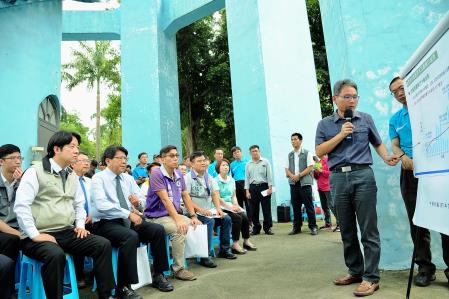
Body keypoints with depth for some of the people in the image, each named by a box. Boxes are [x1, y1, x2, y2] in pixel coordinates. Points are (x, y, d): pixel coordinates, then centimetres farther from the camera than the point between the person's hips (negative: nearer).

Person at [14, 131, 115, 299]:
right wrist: (35, 235, -18)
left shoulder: (72, 176, 15)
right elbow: (21, 206, -14)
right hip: (40, 235, -6)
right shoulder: (35, 172, -6)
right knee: (56, 254, -37)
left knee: (103, 244, -12)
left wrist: (80, 225, 7)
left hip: (68, 232, 6)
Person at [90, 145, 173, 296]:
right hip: (106, 223, -6)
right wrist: (129, 214, -26)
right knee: (131, 236, -34)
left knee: (158, 229, -14)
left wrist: (138, 202, -15)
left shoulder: (128, 178, 13)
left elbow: (142, 199, 11)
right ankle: (123, 287, -19)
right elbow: (101, 205, -22)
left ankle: (158, 276, -1)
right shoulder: (98, 178, -6)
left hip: (128, 221, 6)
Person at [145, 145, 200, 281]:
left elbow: (186, 196, 10)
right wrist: (178, 220, -28)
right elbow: (165, 199, -22)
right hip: (157, 216, -7)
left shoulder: (179, 174, 8)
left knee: (197, 226, -7)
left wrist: (193, 216, 0)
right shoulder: (157, 174, -15)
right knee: (180, 230, -28)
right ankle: (178, 269, -14)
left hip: (175, 214, 8)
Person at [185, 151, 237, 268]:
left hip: (208, 212, 7)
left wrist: (218, 208, -10)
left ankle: (224, 250, 5)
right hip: (194, 213, -7)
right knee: (209, 221, -30)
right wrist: (201, 210, -24)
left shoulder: (209, 177, 13)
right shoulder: (187, 178, -9)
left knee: (226, 219, -7)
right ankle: (205, 256, -24)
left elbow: (215, 194, 7)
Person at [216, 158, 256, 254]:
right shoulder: (216, 180, -7)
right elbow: (217, 198, -12)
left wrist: (236, 205, -2)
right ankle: (235, 245, -17)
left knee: (245, 217, -17)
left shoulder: (231, 180, 15)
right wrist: (230, 207, -15)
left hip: (231, 206, 6)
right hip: (221, 207, -6)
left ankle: (246, 241, -2)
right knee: (238, 218, -26)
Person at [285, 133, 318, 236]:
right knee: (296, 206, 7)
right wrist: (292, 176, -10)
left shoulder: (307, 153, 2)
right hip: (293, 183, 4)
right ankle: (296, 227, 15)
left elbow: (310, 167, -6)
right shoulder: (289, 155, 15)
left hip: (305, 183, -4)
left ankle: (313, 227, 6)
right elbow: (287, 169, 11)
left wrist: (299, 175, -14)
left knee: (309, 206, -2)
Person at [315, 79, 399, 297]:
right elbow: (319, 152, 1)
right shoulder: (325, 124, 10)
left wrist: (386, 157, -3)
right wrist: (341, 135, -6)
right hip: (338, 179, 1)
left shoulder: (366, 119, 12)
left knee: (368, 230, -2)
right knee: (347, 230, 10)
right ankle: (355, 271, 24)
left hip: (363, 175, -1)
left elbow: (378, 143, 16)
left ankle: (371, 277, 6)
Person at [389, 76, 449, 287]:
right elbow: (394, 145, 10)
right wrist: (403, 157, -13)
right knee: (417, 221, 4)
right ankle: (425, 267, 13)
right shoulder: (395, 119, 17)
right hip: (410, 173, 3)